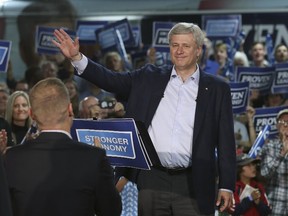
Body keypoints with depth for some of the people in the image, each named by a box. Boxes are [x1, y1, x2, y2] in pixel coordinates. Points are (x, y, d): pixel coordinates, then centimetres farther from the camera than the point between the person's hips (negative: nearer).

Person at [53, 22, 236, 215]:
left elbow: (226, 140, 3)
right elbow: (111, 80, 4)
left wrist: (227, 186, -3)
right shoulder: (149, 78, 11)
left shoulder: (217, 88, 5)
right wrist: (76, 57, -10)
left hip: (193, 184, -2)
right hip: (152, 179, 2)